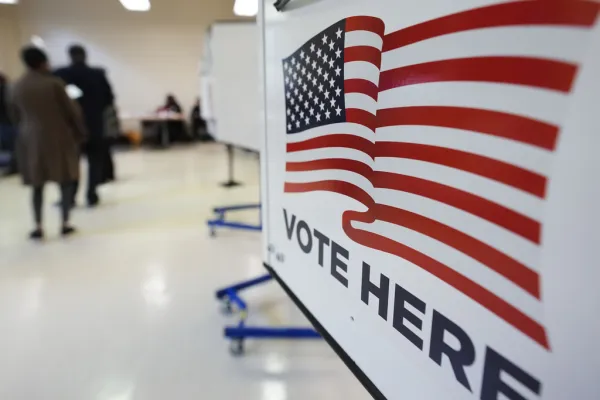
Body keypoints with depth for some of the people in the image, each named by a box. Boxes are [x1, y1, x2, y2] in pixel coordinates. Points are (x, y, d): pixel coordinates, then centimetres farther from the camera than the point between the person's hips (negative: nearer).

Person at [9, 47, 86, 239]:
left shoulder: (16, 87, 4)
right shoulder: (54, 83, -11)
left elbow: (14, 116, 12)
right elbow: (71, 110, -7)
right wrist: (80, 132, 6)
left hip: (30, 140, 4)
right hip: (58, 138, -4)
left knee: (38, 184, 9)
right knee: (65, 181, 7)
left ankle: (38, 227, 10)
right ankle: (65, 224, 10)